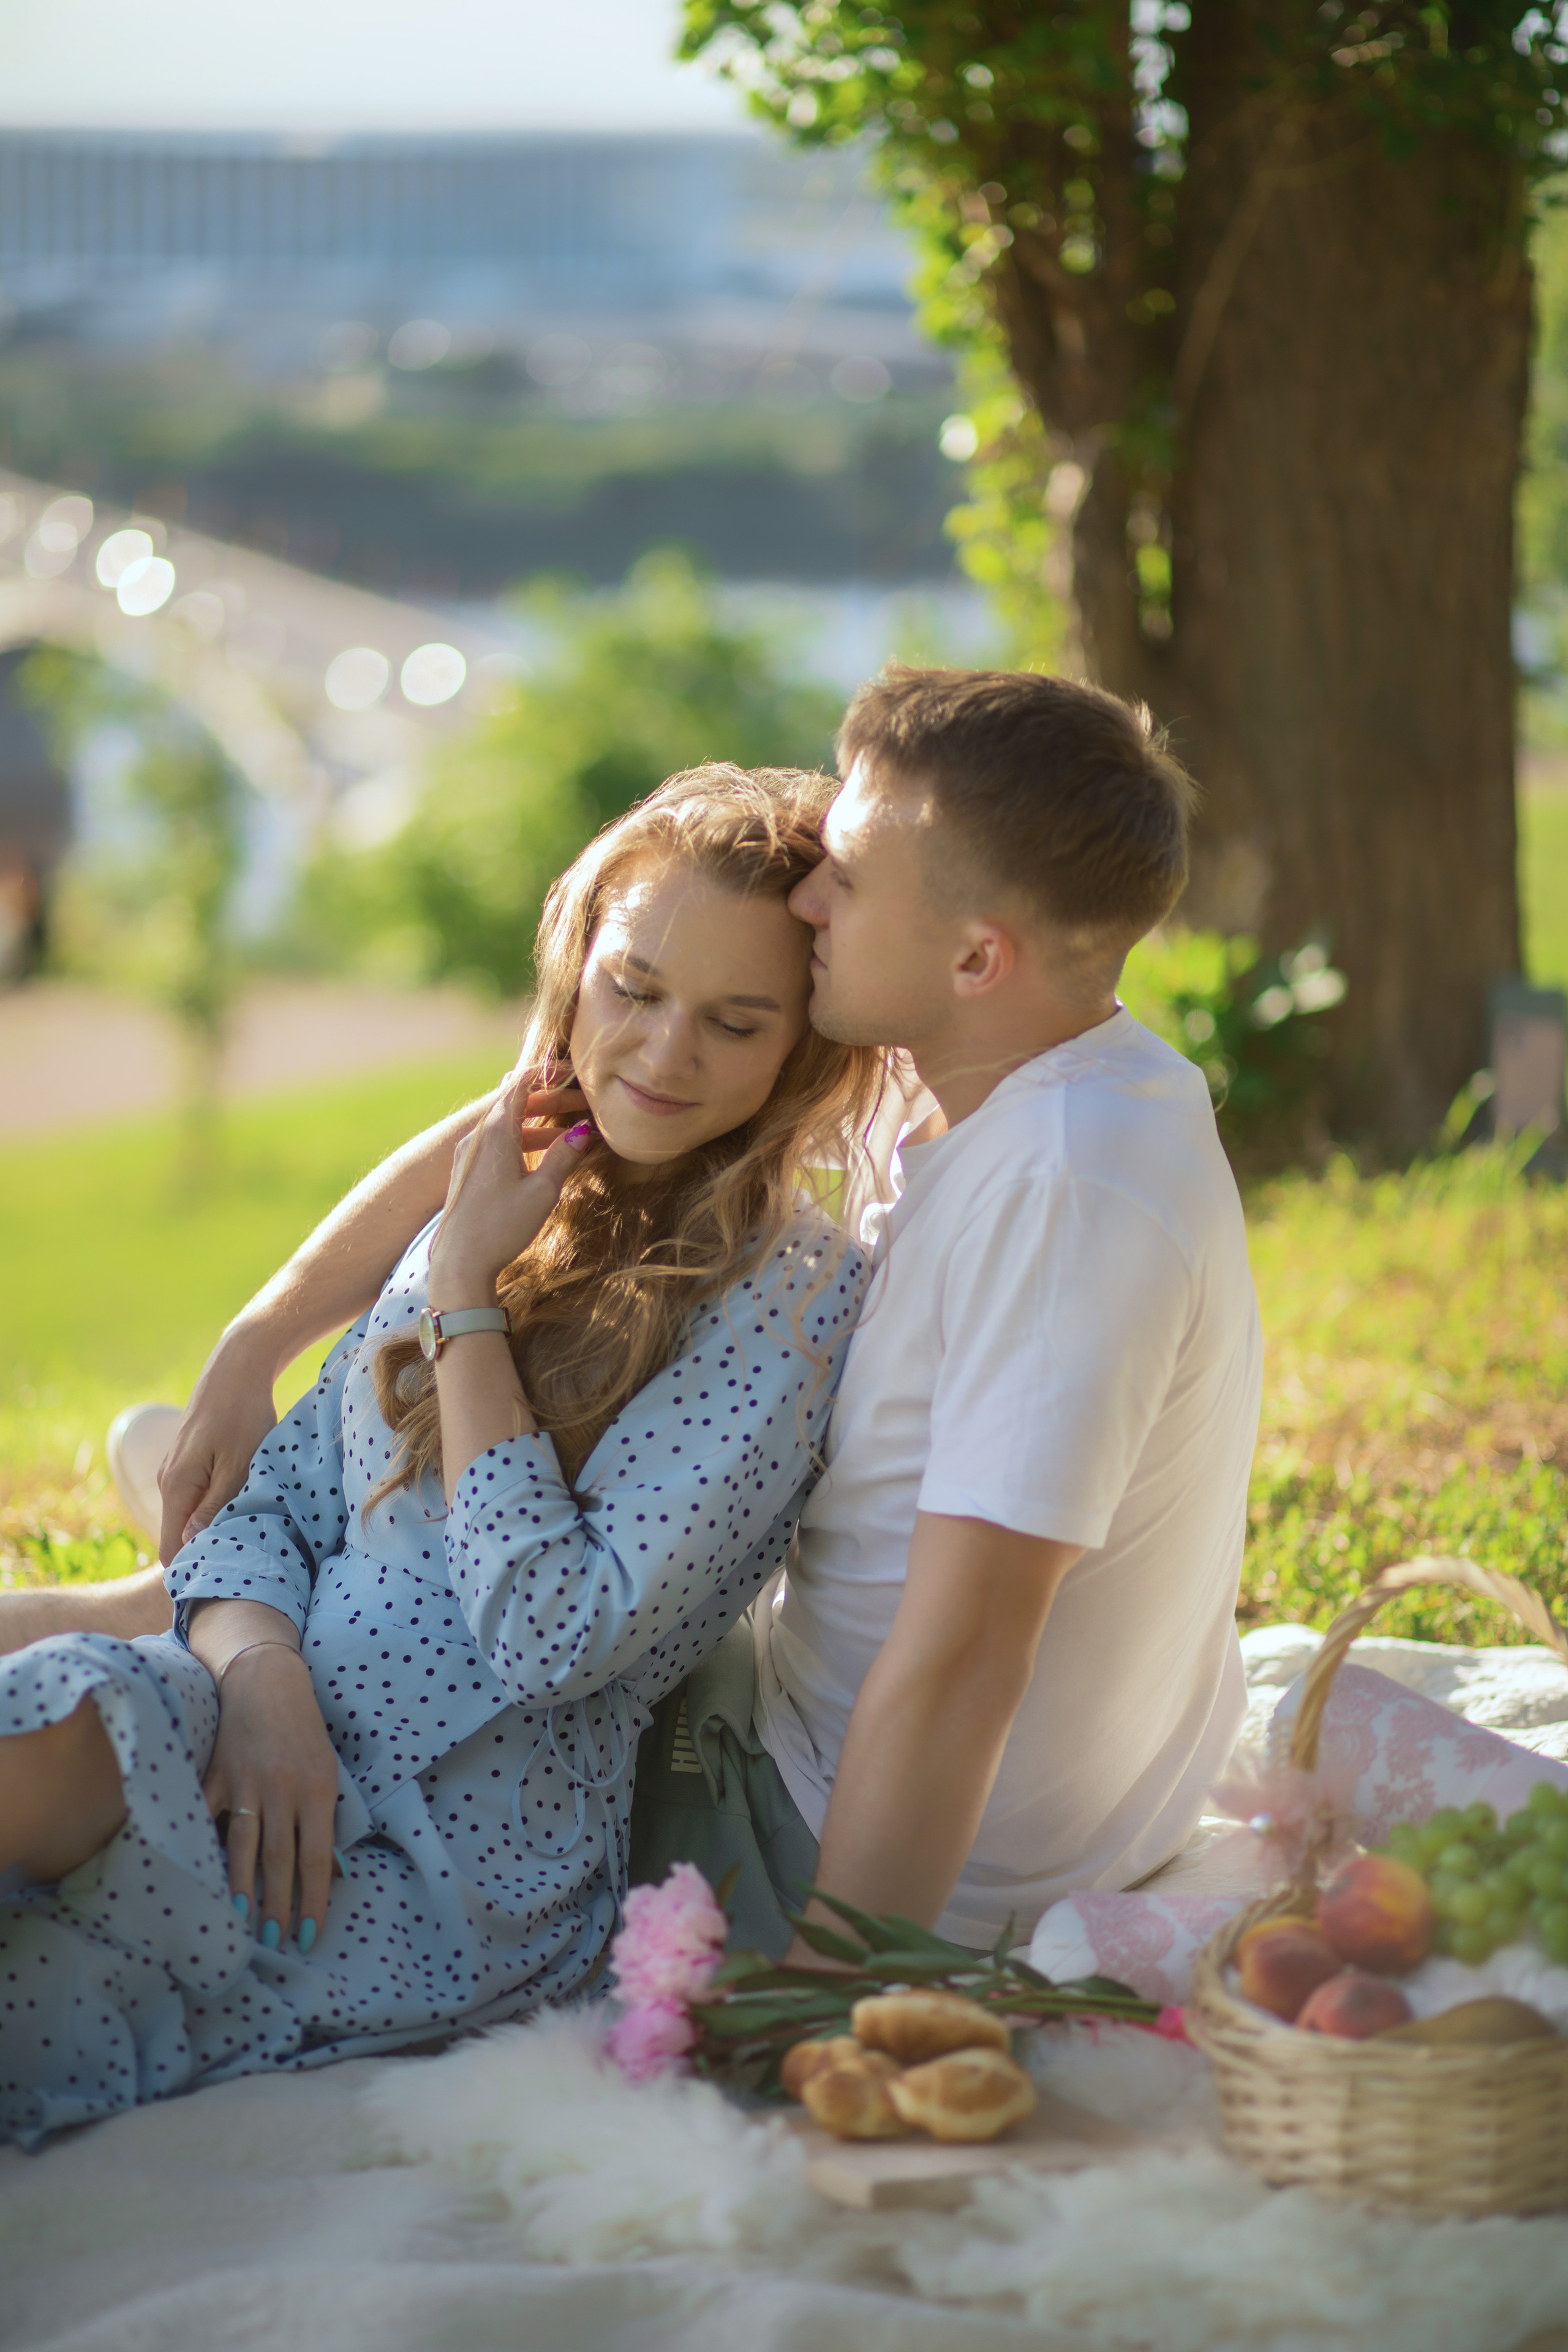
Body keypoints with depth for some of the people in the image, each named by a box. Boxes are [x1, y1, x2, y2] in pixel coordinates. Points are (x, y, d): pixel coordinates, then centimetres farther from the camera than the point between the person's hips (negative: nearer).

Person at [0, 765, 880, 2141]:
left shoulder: (795, 1300, -4)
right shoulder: (510, 1208, 17)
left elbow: (559, 1635, -13)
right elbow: (271, 1499, 15)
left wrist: (468, 1291, -6)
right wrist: (262, 1673, -9)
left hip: (457, 1875, -6)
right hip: (275, 1755, 6)